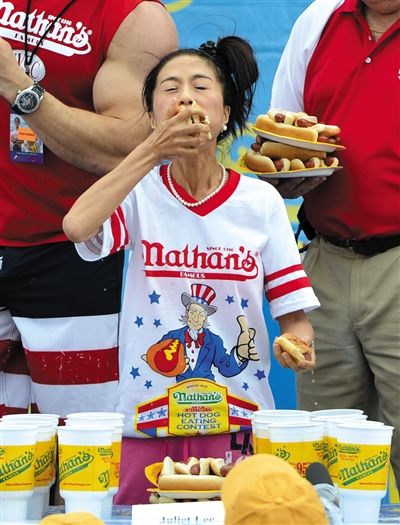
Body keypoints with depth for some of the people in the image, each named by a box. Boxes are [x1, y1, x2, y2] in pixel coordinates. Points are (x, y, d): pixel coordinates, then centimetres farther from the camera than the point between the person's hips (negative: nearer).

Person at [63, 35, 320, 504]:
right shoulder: (139, 194, -2)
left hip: (239, 426, 1)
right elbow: (77, 226, -24)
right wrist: (153, 150, -21)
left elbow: (293, 312, 2)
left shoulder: (261, 201, 1)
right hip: (147, 426, -1)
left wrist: (298, 343, -22)